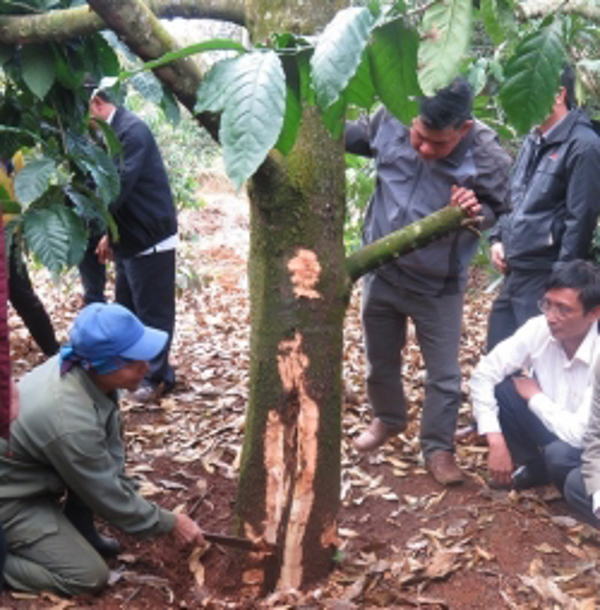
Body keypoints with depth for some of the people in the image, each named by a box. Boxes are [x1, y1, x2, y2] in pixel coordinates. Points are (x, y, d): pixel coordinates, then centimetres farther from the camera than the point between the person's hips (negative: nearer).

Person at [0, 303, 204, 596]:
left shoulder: (80, 367, -15)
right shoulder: (70, 421, -37)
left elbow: (111, 453, 1)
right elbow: (109, 496, -21)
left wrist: (132, 500, -1)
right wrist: (170, 523, -10)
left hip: (37, 476, 8)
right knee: (89, 576, -9)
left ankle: (77, 529, 13)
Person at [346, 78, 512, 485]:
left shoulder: (487, 158, -23)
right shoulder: (392, 119, -16)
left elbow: (499, 214, -10)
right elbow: (360, 137, 6)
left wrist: (478, 212, -32)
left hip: (438, 286, -3)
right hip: (381, 271, 3)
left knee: (444, 373, 7)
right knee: (380, 359, 23)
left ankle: (438, 448, 27)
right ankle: (389, 419, 49)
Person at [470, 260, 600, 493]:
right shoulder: (538, 329, -16)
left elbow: (581, 435, -35)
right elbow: (483, 374, -12)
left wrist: (535, 396, -19)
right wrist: (496, 442, -19)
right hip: (552, 428, 5)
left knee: (561, 454, -37)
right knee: (498, 388, -16)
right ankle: (534, 467, 6)